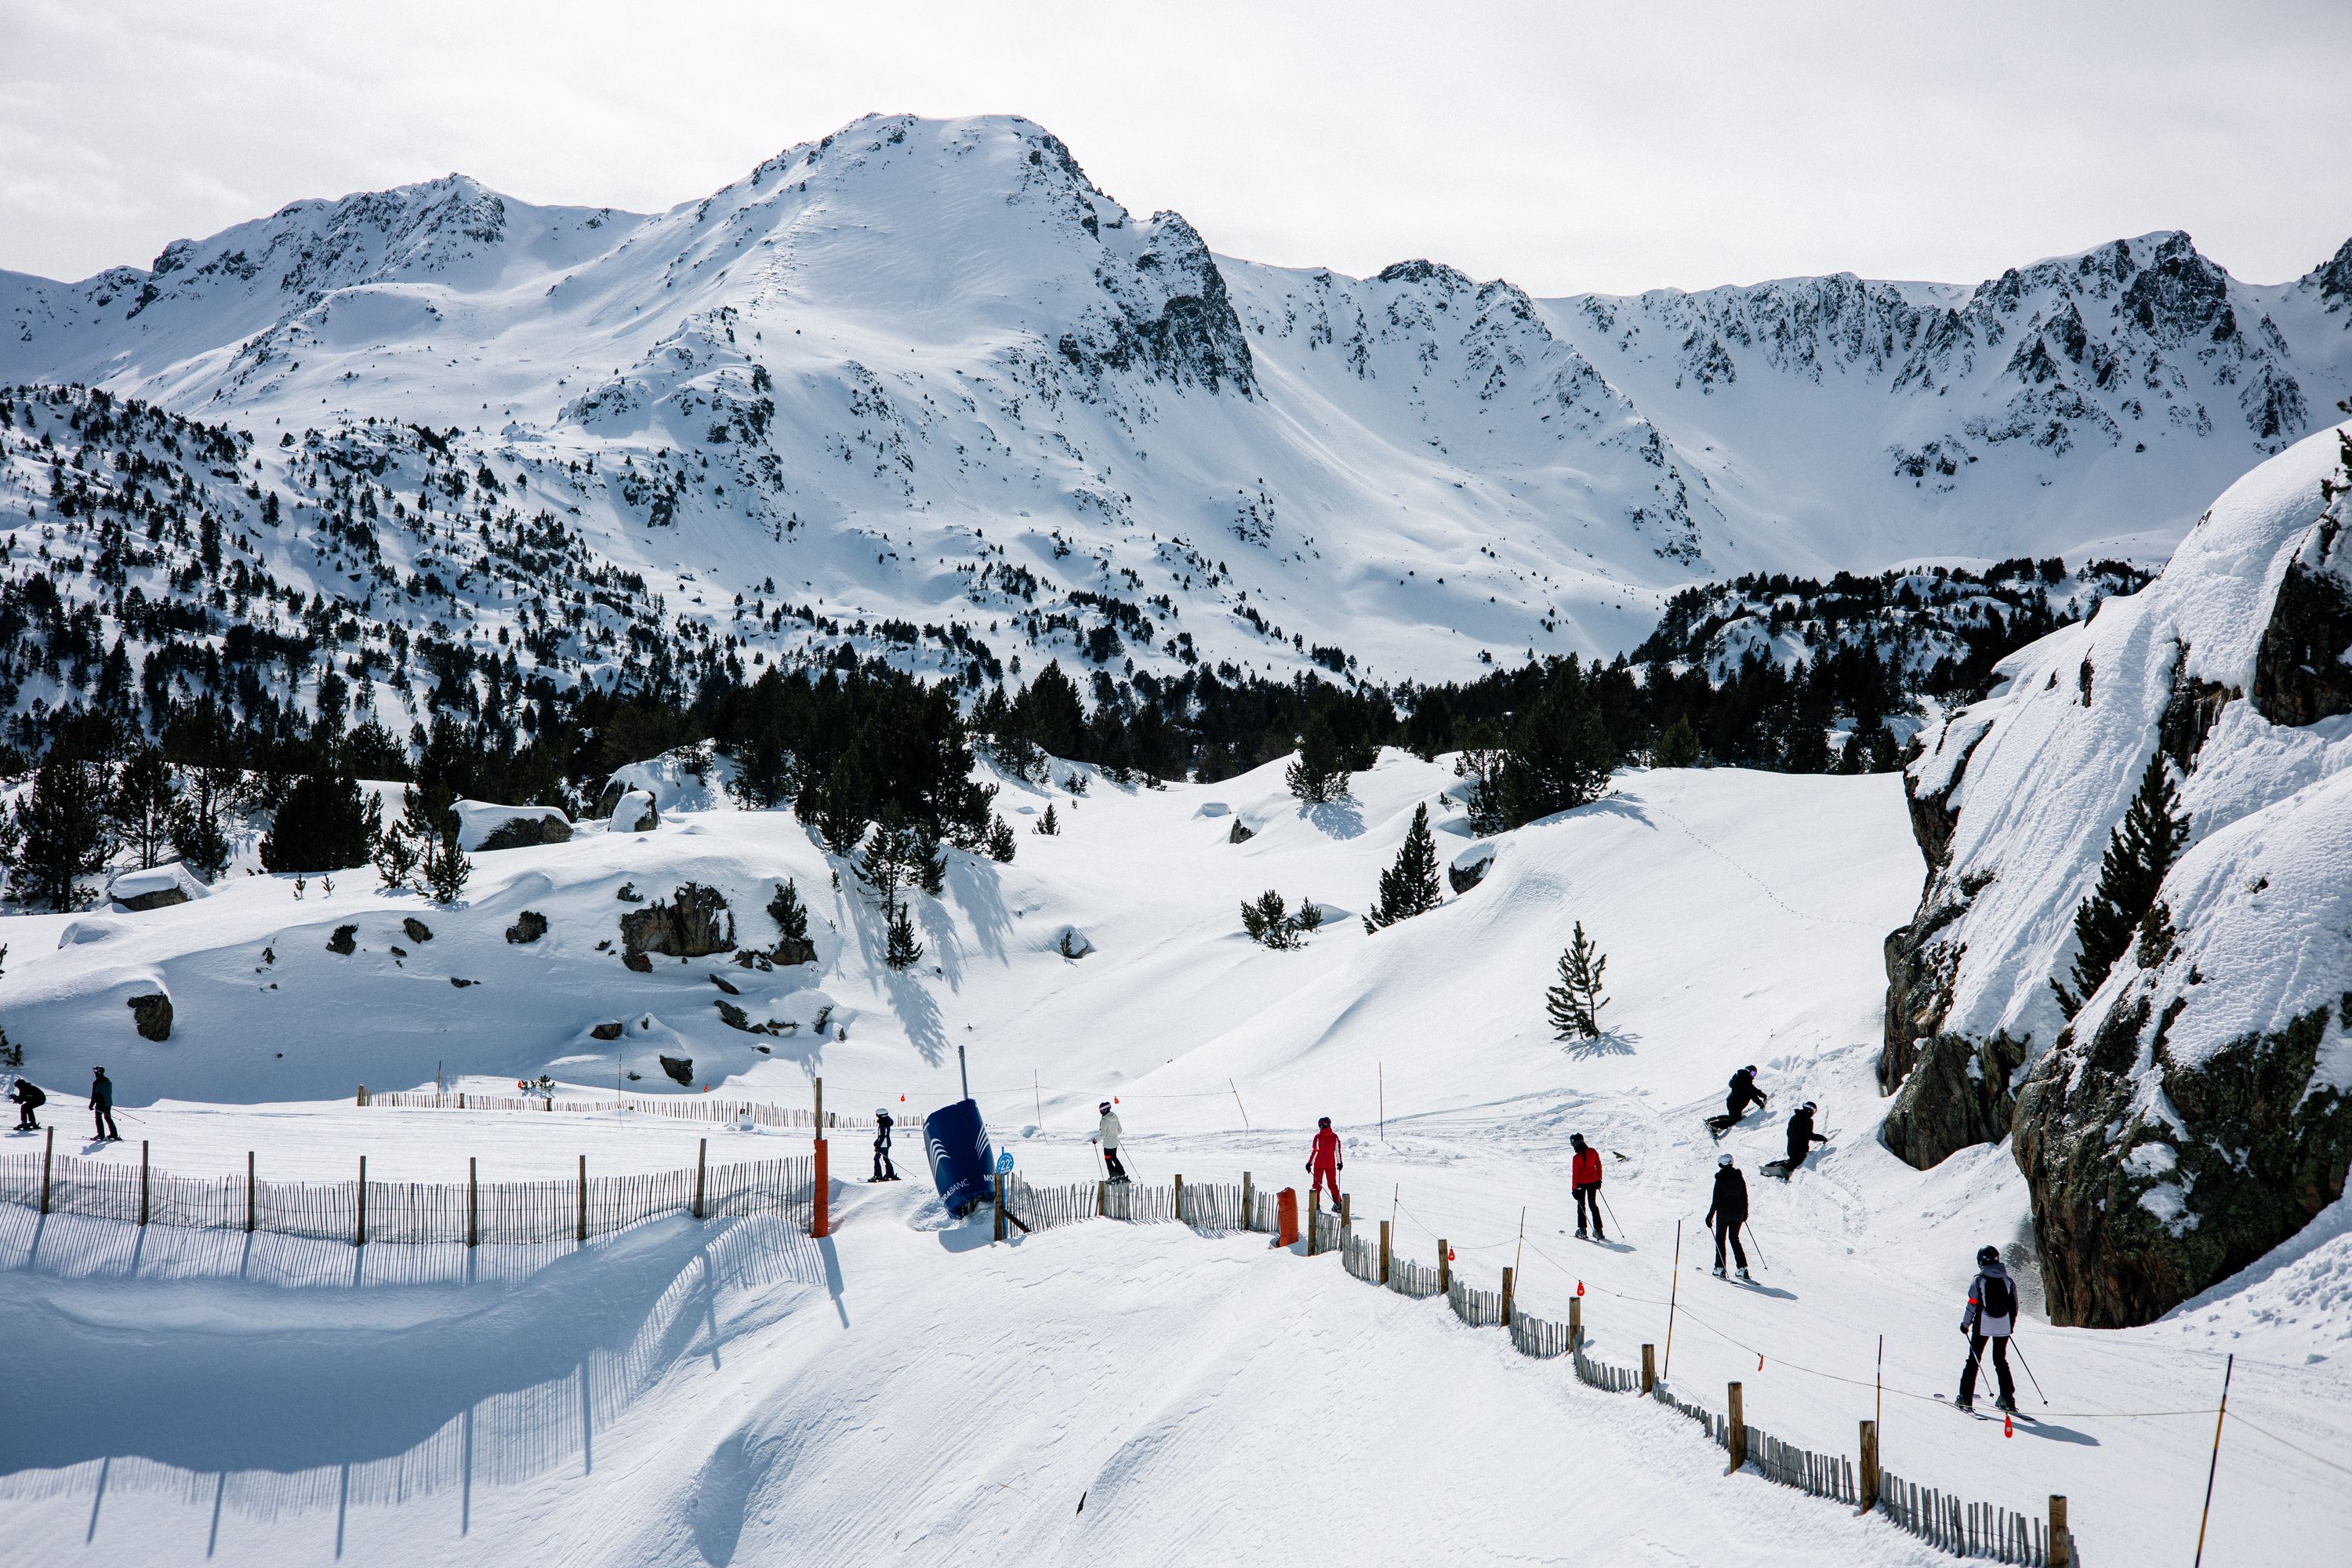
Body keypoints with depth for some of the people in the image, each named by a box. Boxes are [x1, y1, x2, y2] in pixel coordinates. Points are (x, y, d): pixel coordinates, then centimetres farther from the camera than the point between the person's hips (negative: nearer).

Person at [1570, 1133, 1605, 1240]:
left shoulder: (1576, 1158, -20)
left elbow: (1575, 1174, -15)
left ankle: (1582, 1229, 11)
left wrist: (1574, 1188, -6)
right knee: (1593, 1205, 14)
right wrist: (1599, 1179, 14)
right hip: (1593, 1182, 4)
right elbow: (1598, 1166, 2)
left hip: (1582, 1183, -4)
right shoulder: (1593, 1152, -7)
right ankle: (1598, 1230, 9)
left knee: (1581, 1205, 13)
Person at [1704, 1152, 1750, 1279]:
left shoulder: (1720, 1180, -14)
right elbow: (1744, 1197, 7)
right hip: (1738, 1213, 4)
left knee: (1720, 1239, 10)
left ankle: (1720, 1268, 4)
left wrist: (1710, 1216, -5)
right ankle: (1742, 1268, 7)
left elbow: (1716, 1201, -13)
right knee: (1735, 1239, 17)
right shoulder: (1739, 1178, -1)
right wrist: (1745, 1212, 20)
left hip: (1724, 1213, -4)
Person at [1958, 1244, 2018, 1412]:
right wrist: (2011, 1326, 20)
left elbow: (1972, 1305, -8)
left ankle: (1965, 1398, 2)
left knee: (1974, 1360, 6)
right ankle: (2007, 1399, 11)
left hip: (1982, 1326, -3)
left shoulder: (1979, 1280, -8)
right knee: (2001, 1361, 16)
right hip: (2003, 1327, 3)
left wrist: (1965, 1324, 4)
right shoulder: (2008, 1281, 3)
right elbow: (2014, 1307, 7)